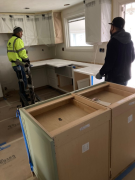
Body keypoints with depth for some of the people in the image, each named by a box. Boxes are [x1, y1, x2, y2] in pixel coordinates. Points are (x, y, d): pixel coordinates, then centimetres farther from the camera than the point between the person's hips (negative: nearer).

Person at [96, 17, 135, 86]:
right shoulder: (129, 41, 7)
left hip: (114, 78, -8)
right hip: (126, 76, 8)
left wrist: (101, 73, -8)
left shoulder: (113, 41, -18)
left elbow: (109, 62, -21)